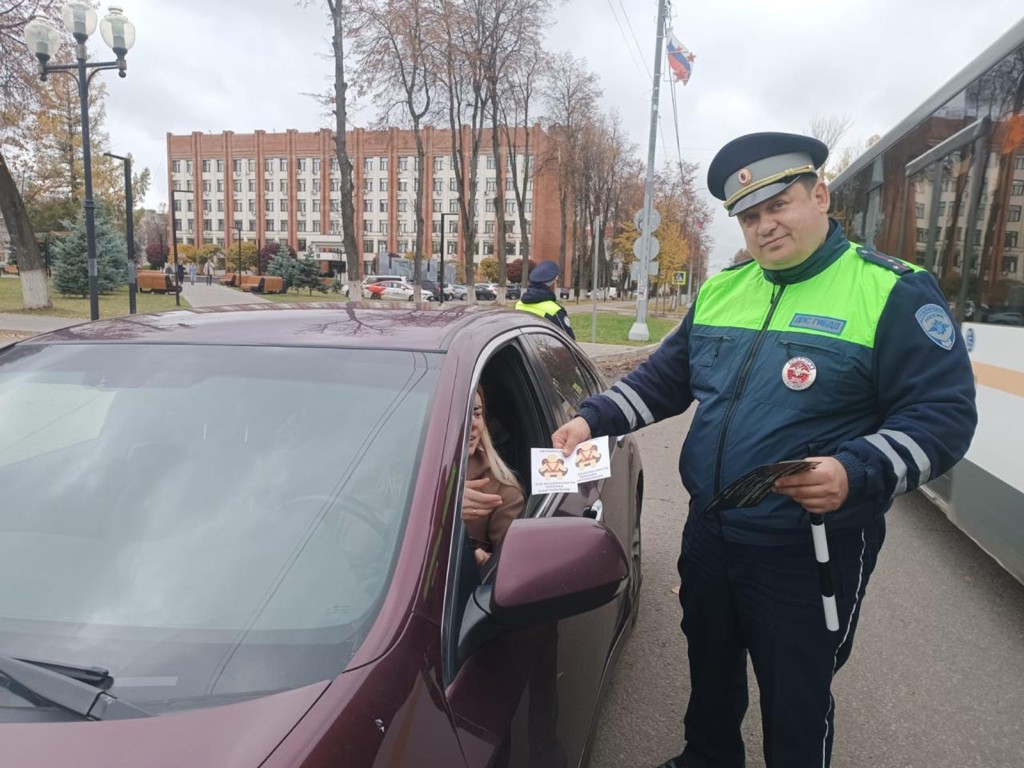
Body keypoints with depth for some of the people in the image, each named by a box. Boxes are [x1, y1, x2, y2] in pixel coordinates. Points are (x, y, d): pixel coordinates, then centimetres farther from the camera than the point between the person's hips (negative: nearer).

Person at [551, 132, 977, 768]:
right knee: (711, 671, 26)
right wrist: (592, 419, -2)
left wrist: (857, 474, -33)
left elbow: (944, 415, -16)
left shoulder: (894, 293, -12)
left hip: (811, 551, -5)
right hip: (708, 534, 6)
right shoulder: (720, 291, 5)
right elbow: (665, 380, 12)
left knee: (796, 699, 14)